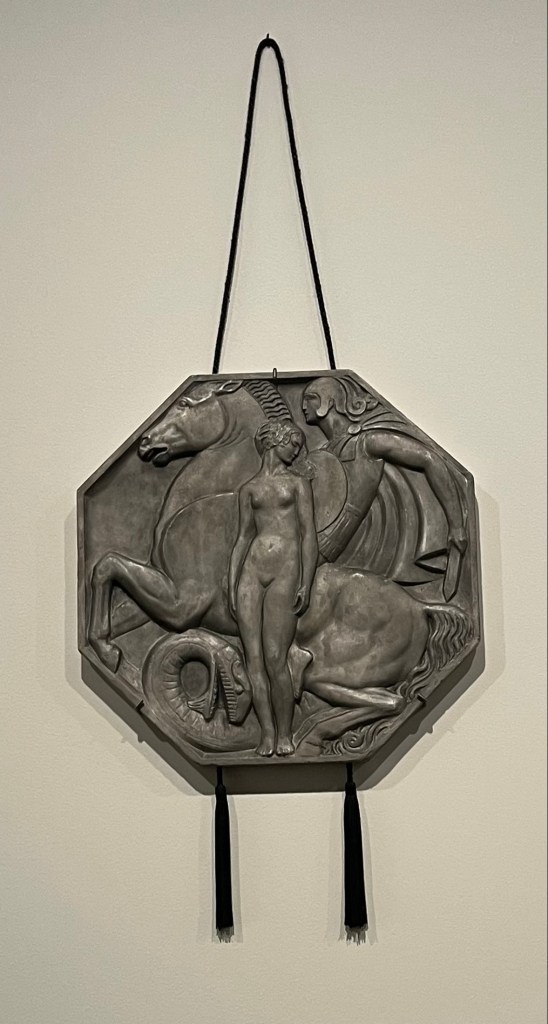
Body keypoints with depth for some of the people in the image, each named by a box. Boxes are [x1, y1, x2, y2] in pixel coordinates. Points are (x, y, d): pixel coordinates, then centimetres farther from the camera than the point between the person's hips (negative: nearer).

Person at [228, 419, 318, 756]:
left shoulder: (298, 482, 11)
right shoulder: (249, 489, 18)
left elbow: (309, 535, 4)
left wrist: (306, 584, -6)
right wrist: (232, 584, 10)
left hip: (286, 571, -3)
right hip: (252, 572, 3)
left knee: (275, 659, -10)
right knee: (254, 659, -3)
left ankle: (285, 735, 2)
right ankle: (267, 733, 5)